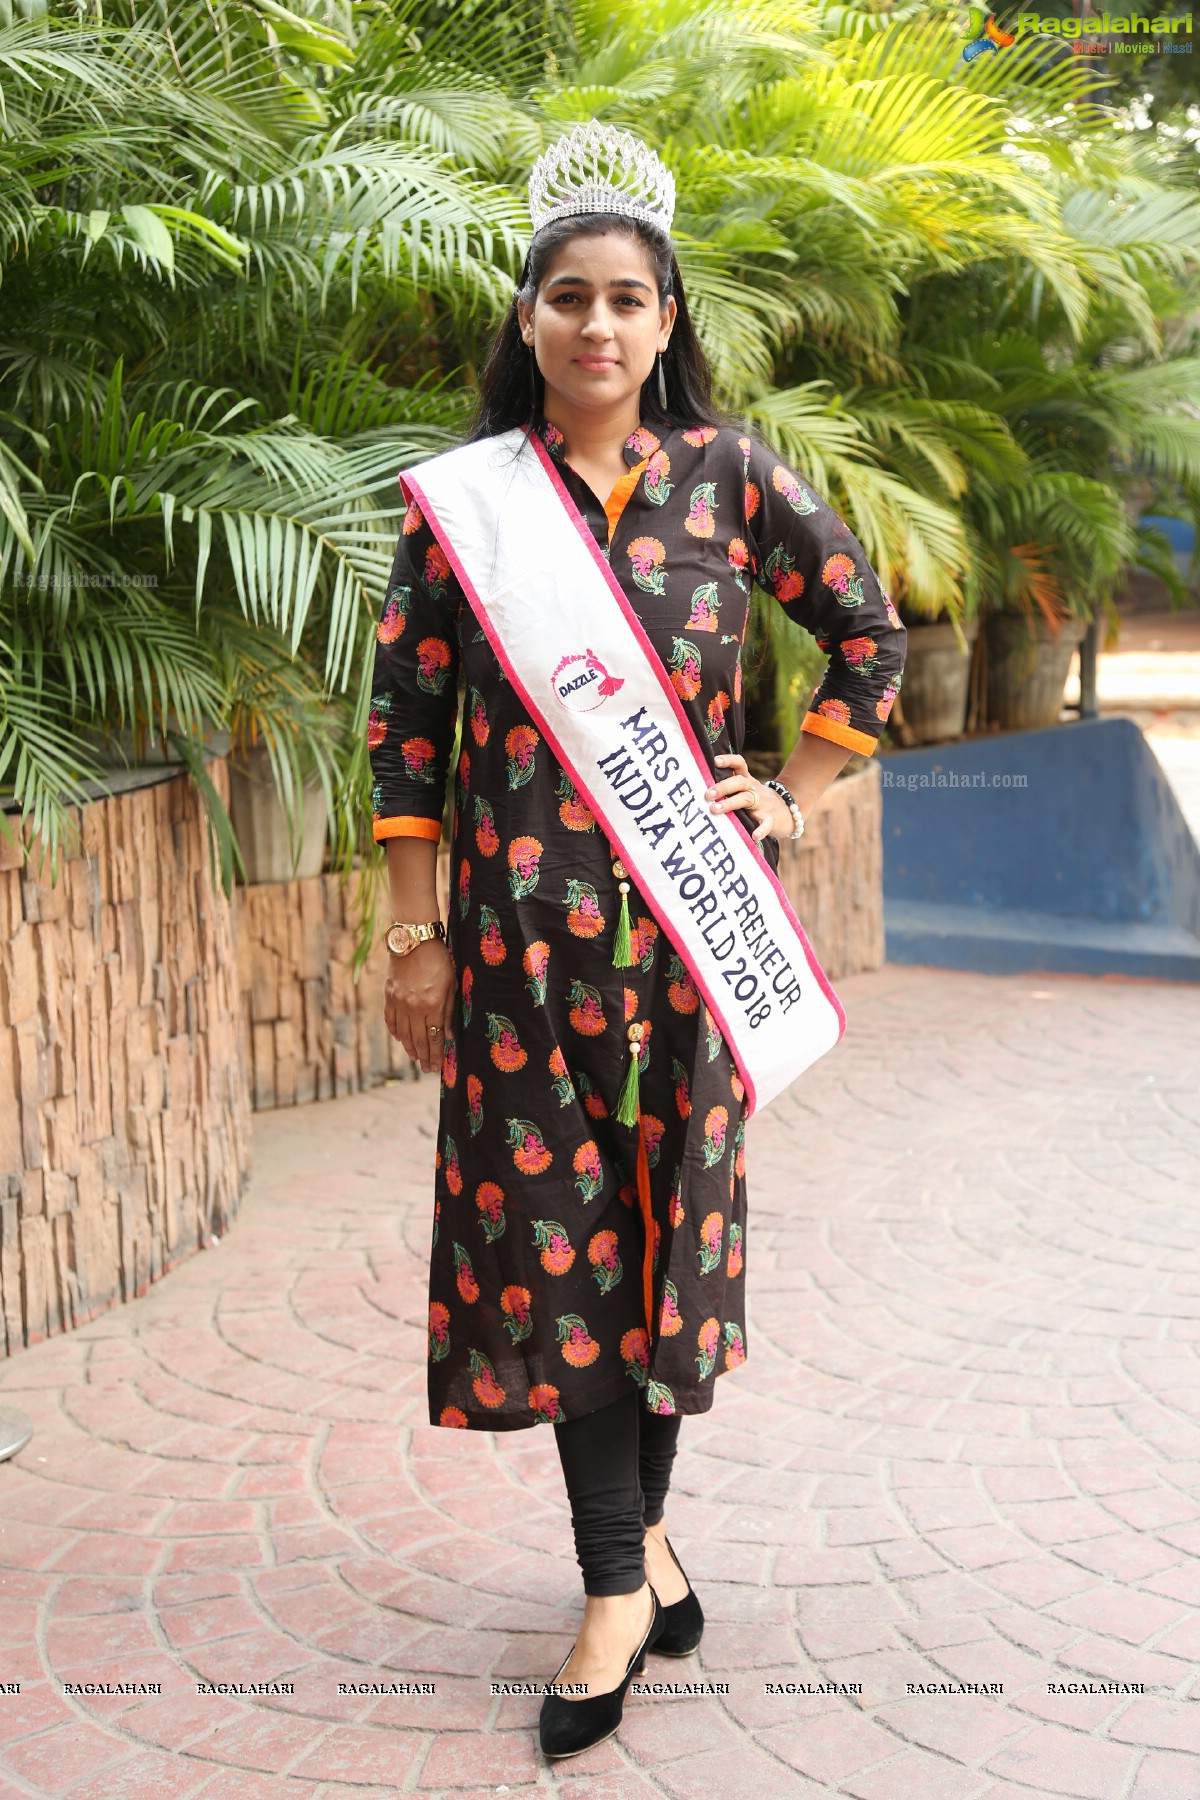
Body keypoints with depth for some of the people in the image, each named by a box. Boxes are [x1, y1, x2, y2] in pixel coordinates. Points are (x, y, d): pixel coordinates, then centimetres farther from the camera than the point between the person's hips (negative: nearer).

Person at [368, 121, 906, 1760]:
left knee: (671, 1210, 8)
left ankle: (637, 1521, 28)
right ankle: (626, 1575, 11)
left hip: (691, 914, 1)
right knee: (557, 1229, 0)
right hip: (525, 924, 0)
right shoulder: (463, 495, 0)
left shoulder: (732, 474, 1)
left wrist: (793, 795, 5)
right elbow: (409, 721, 1)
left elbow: (869, 638, 12)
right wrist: (414, 936, -2)